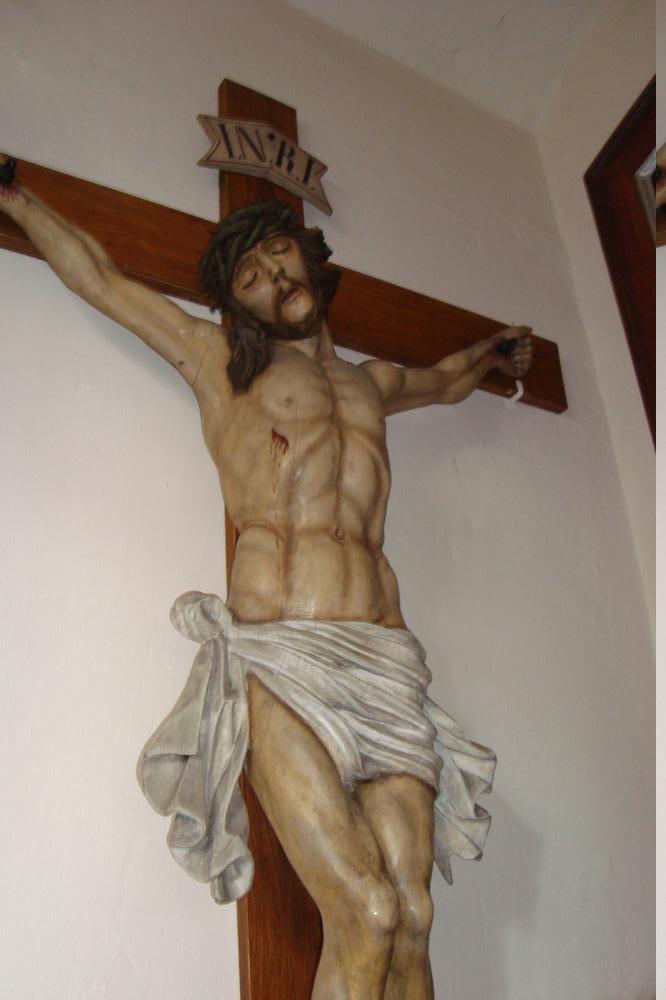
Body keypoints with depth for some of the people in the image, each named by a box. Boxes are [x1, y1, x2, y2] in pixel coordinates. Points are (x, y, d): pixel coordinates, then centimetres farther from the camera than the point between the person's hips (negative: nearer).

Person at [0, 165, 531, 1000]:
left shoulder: (370, 381, 26)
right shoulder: (219, 360, 16)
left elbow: (445, 382, 50)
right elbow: (97, 276, 24)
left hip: (384, 657, 4)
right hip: (282, 654, -4)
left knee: (412, 919, -3)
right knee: (364, 918, -15)